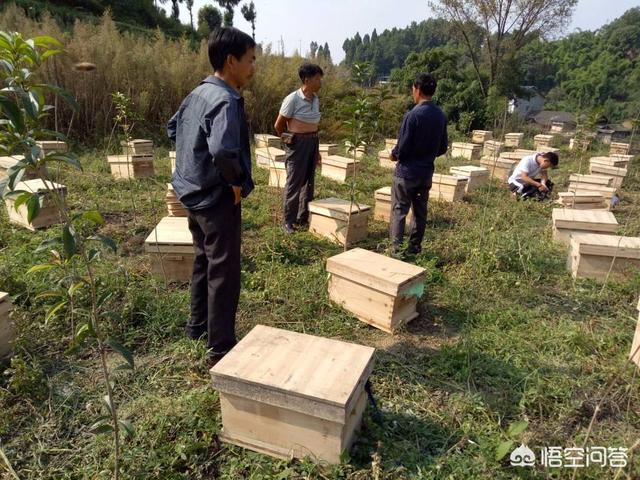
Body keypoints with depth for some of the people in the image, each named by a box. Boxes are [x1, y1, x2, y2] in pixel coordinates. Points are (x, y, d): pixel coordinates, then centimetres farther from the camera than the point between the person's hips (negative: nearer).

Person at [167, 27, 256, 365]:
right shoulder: (226, 100, -22)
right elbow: (223, 151, -37)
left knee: (203, 261, 22)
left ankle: (198, 325, 37)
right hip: (217, 198, -10)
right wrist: (237, 181, -20)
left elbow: (173, 128, 21)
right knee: (223, 272, 0)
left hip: (194, 192, 10)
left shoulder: (199, 92, 8)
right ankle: (221, 348, 12)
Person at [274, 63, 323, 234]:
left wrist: (316, 149, 16)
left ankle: (303, 218, 24)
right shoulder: (293, 99, -14)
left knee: (308, 182, 12)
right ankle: (288, 221, 10)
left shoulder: (316, 99, 8)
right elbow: (278, 125, -7)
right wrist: (288, 140, 7)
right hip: (297, 143, -7)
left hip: (312, 142, 7)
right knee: (294, 182, -1)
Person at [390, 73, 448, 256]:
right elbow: (443, 148, 10)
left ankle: (397, 251, 0)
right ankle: (415, 249, 21)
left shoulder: (413, 115, -17)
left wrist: (394, 154, 3)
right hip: (427, 172, 6)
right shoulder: (441, 115, 5)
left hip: (407, 172, -6)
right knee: (420, 211, 13)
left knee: (399, 211, 1)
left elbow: (402, 147, -17)